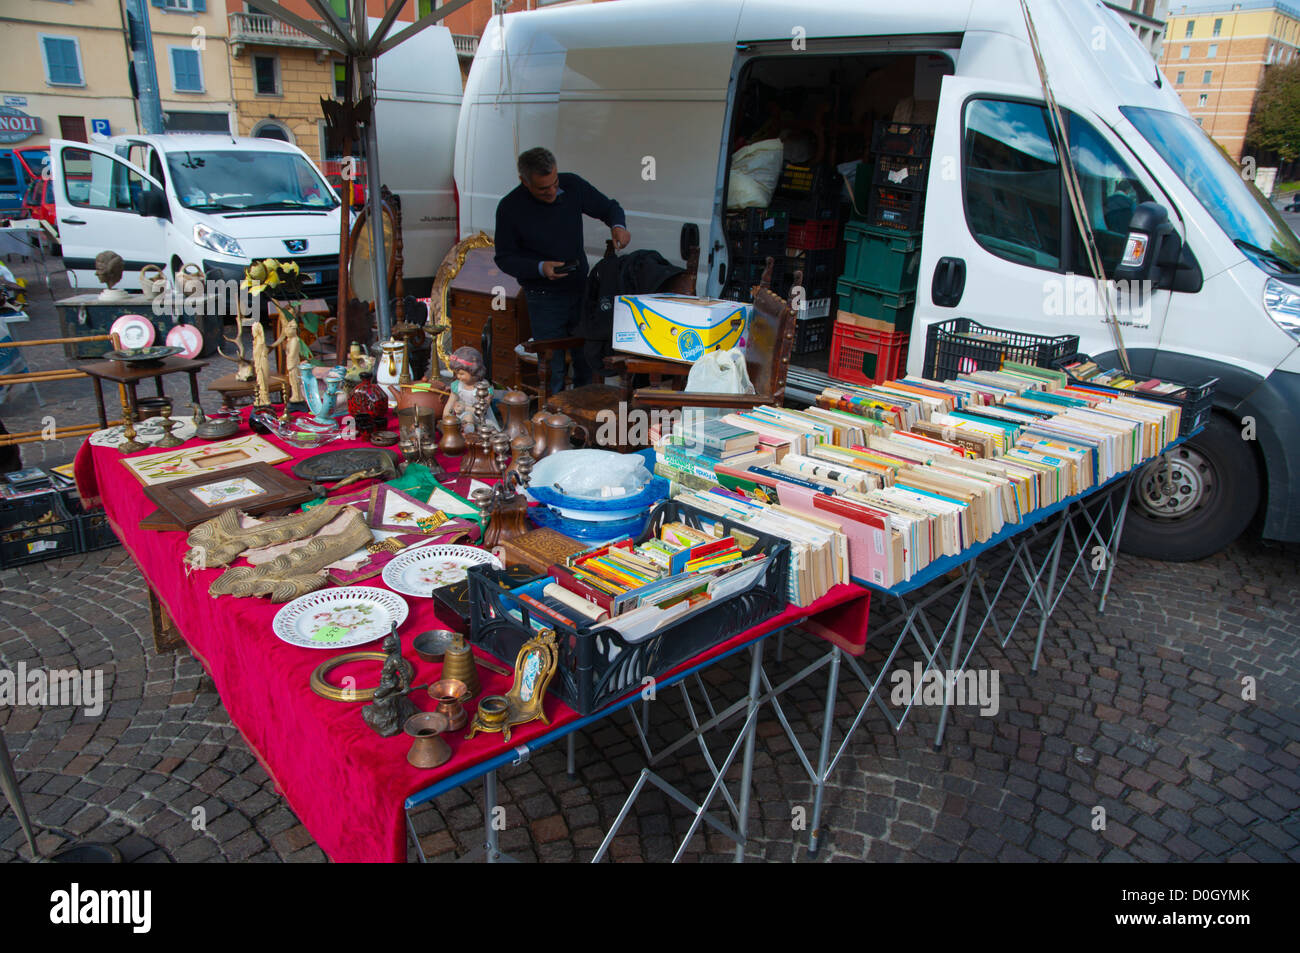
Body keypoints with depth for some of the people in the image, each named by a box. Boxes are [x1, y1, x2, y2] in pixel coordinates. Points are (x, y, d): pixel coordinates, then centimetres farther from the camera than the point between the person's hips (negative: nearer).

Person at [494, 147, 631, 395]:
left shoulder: (572, 185, -5)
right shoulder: (510, 208, -13)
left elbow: (608, 207, 8)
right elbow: (505, 258, -6)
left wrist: (617, 226, -15)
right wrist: (540, 268, -22)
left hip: (581, 289, 4)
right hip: (544, 298, -3)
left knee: (587, 361, 10)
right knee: (552, 368, -2)